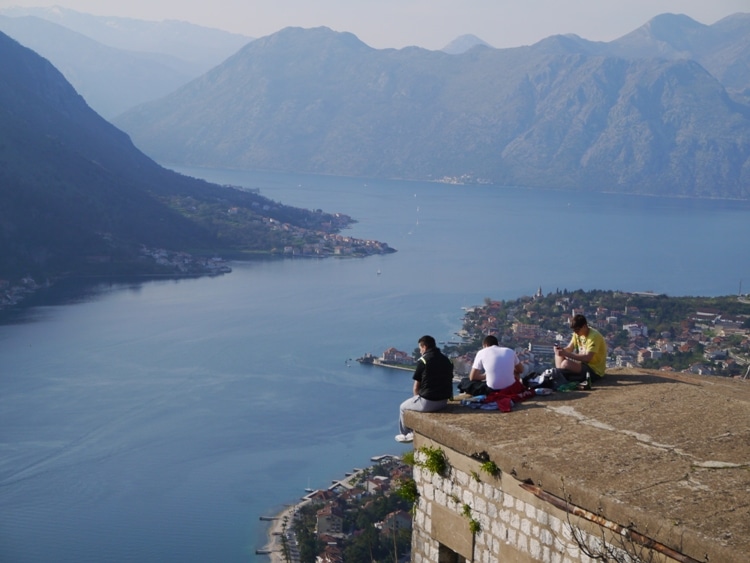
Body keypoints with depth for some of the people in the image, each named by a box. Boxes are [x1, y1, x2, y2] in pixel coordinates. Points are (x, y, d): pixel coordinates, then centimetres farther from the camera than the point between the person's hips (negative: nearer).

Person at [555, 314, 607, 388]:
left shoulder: (594, 336, -23)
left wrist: (566, 354, -34)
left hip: (595, 371, -9)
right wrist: (562, 350, -19)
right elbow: (569, 349, 5)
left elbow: (587, 358, -32)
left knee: (566, 363, -31)